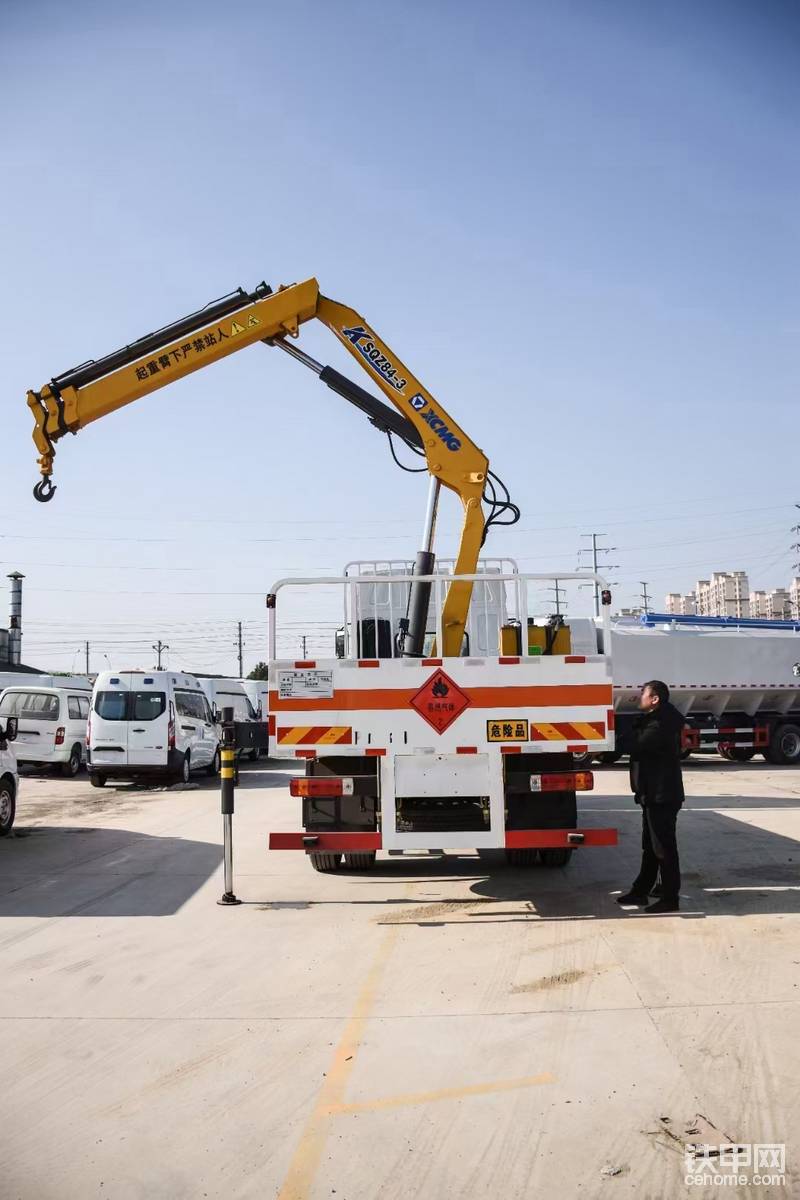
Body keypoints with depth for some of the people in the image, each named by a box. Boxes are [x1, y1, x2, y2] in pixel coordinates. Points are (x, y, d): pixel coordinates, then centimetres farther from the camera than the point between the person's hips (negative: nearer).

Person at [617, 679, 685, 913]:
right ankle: (641, 891, 26)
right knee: (650, 846, 17)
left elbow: (635, 745, -23)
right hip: (654, 795, 11)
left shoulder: (660, 725, -21)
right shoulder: (654, 720, 14)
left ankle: (670, 898, 5)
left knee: (664, 848, -3)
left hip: (662, 797, -11)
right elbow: (638, 743, 19)